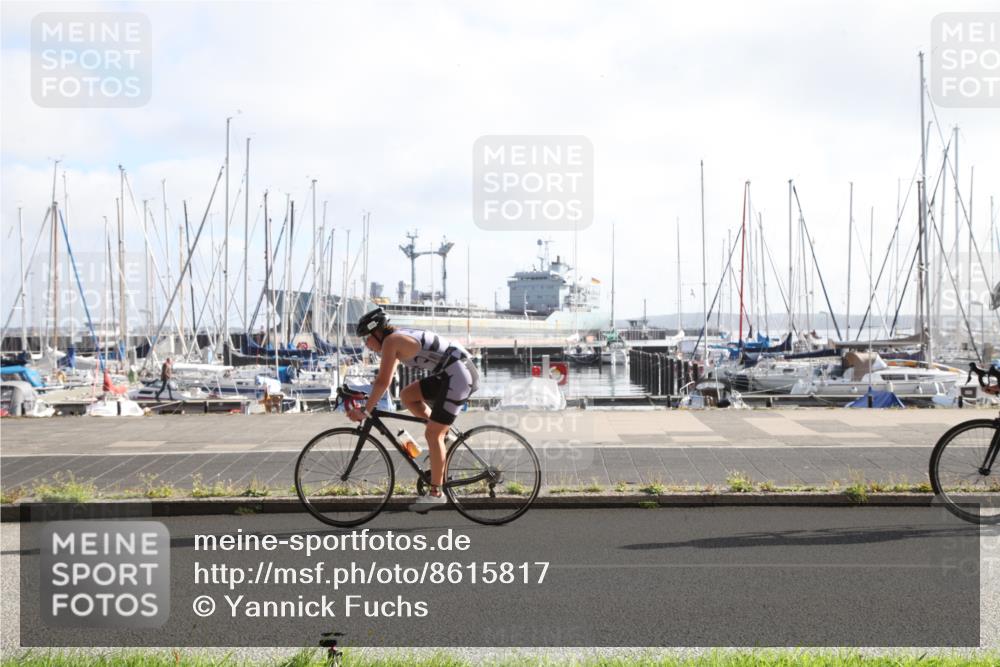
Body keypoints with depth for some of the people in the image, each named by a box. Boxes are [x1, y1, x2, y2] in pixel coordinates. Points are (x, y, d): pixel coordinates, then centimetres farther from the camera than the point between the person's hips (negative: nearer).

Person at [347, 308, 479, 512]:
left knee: (433, 434, -6)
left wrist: (365, 411, -11)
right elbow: (385, 377, 27)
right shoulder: (399, 338, 18)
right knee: (407, 396, 13)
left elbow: (383, 381, -16)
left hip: (457, 376, -9)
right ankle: (444, 433, 12)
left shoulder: (391, 341, -10)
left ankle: (436, 493, -1)